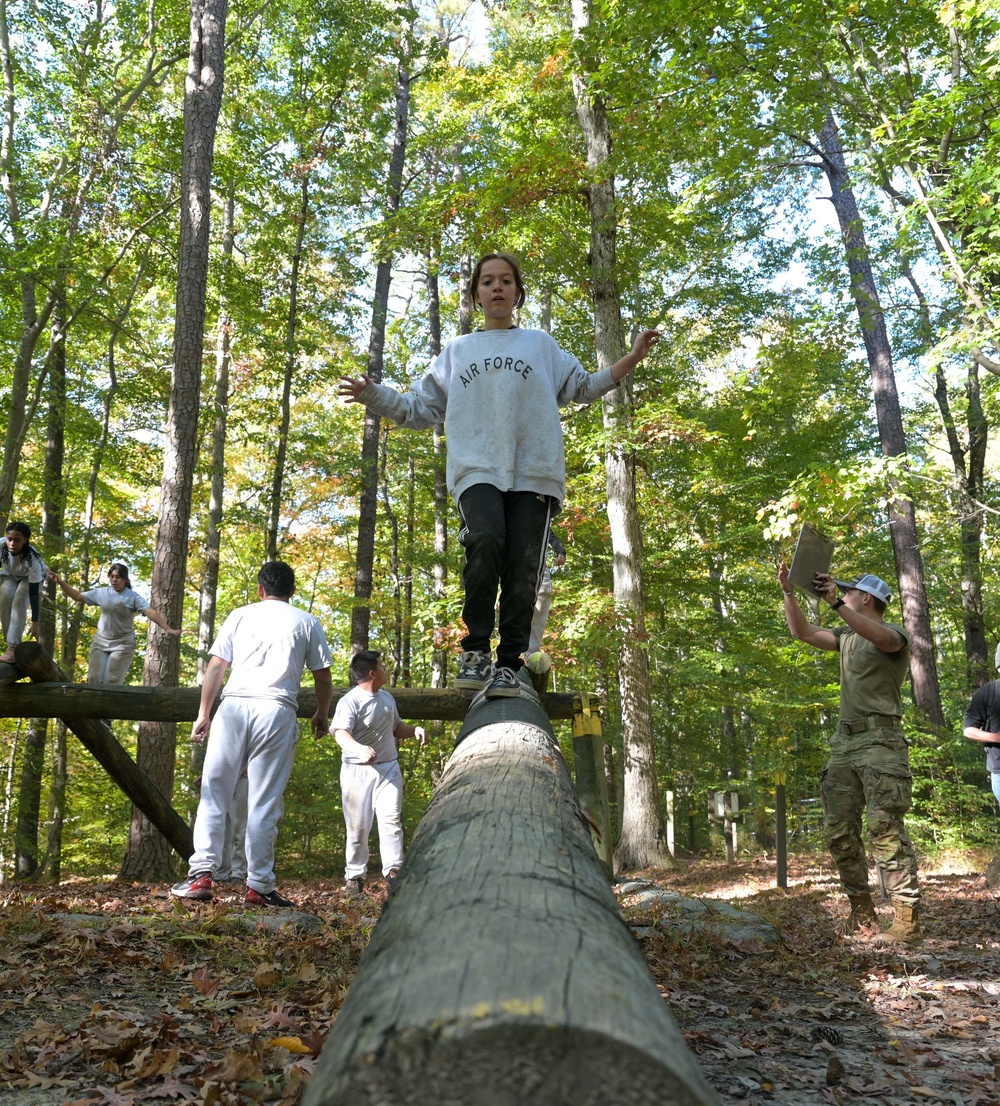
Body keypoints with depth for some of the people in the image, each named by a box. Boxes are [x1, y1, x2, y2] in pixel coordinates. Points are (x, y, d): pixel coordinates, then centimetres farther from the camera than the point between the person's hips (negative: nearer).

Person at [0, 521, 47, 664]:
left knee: (19, 603, -27)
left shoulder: (32, 560, -43)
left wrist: (35, 623, -37)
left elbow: (34, 593, -39)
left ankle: (13, 647, -31)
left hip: (30, 578, -4)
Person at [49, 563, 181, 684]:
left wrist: (166, 628, -34)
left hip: (123, 643, -4)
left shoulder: (133, 597, -10)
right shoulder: (101, 593, 2)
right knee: (94, 679, 0)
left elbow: (150, 612, -21)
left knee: (112, 682, -7)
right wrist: (60, 582, 3)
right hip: (101, 641, 4)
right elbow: (78, 596, 11)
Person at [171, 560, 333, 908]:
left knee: (214, 792, 6)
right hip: (277, 710, 0)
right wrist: (322, 716, 27)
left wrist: (203, 714, 13)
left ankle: (202, 873, -2)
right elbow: (323, 676, 13)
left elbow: (215, 668, 9)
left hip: (234, 705, 1)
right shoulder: (307, 623, 13)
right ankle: (259, 885, 3)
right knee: (264, 802, 2)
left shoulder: (240, 615, 15)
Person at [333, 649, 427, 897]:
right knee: (358, 826, 3)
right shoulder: (350, 701, -13)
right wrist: (359, 749, -49)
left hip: (388, 767, 5)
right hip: (358, 770, -5)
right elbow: (341, 733, -28)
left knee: (391, 819, -7)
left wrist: (415, 730, 5)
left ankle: (393, 871, -7)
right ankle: (355, 875, 16)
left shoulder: (387, 698, 12)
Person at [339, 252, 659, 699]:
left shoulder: (540, 345, 24)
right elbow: (420, 408, 24)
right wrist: (372, 394, 11)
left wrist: (632, 359, 9)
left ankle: (509, 665, -1)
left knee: (522, 571, -11)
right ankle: (476, 650, -17)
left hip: (533, 472, 1)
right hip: (476, 469, -1)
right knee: (486, 541, -29)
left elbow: (583, 387, 20)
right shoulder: (456, 351, 26)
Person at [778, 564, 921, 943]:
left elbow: (882, 639, -26)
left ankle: (908, 920, -9)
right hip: (845, 742, 8)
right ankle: (861, 911, 14)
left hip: (880, 741, -8)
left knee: (886, 829, -12)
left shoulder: (894, 633, -2)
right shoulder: (847, 635, 21)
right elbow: (803, 632, 24)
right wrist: (789, 592, 15)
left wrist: (836, 603, -36)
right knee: (839, 830, 5)